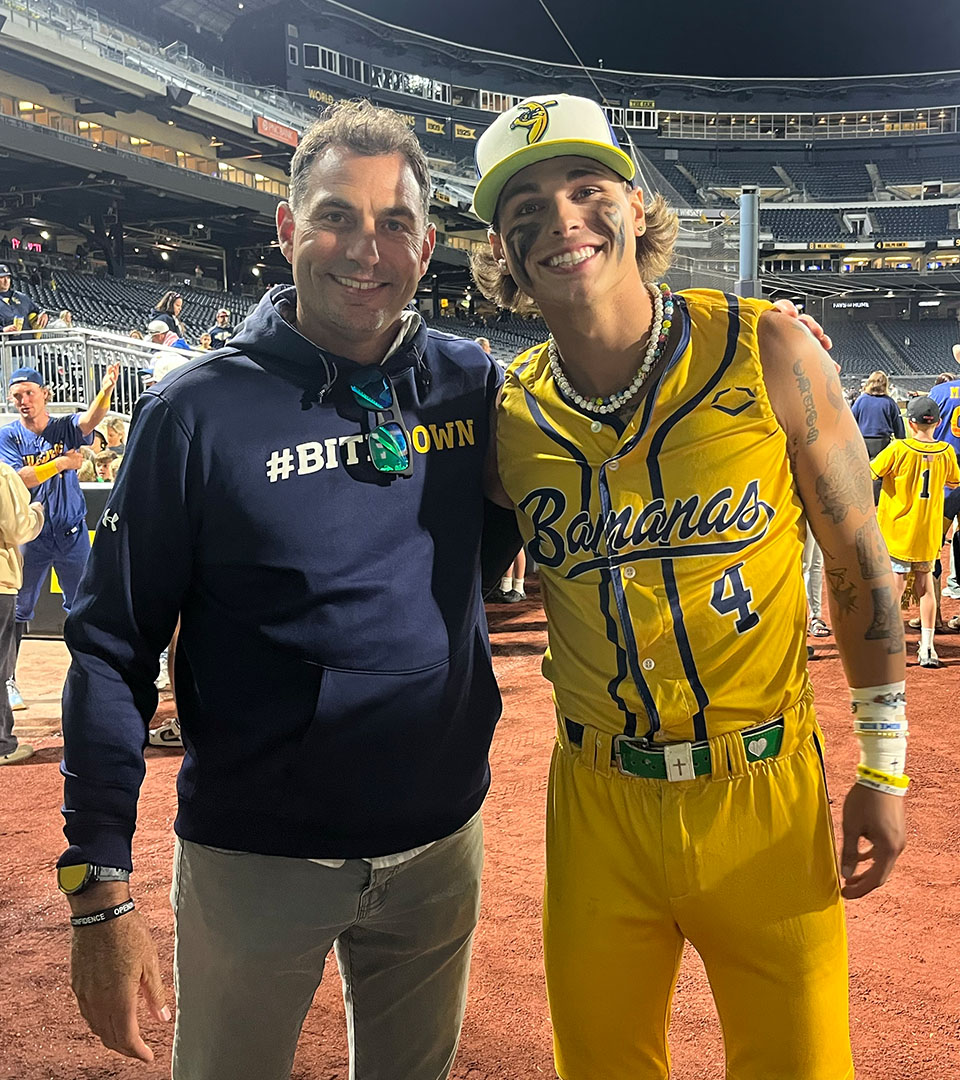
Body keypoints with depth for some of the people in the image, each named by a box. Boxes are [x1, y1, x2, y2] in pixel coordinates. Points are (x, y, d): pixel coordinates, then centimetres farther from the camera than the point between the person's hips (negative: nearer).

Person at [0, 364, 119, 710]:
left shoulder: (66, 427, -1)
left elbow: (91, 418, -23)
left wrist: (106, 390, -43)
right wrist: (61, 463, -21)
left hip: (72, 534, 1)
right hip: (30, 535, -1)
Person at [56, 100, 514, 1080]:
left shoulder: (471, 384, -2)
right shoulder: (199, 410, -12)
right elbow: (111, 649, -11)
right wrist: (102, 890, -14)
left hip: (441, 843, 4)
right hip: (254, 856, -3)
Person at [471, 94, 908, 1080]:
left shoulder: (768, 353, -10)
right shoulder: (510, 417, -3)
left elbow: (856, 560, -2)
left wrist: (884, 765, 1)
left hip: (766, 791, -2)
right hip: (598, 802, 2)